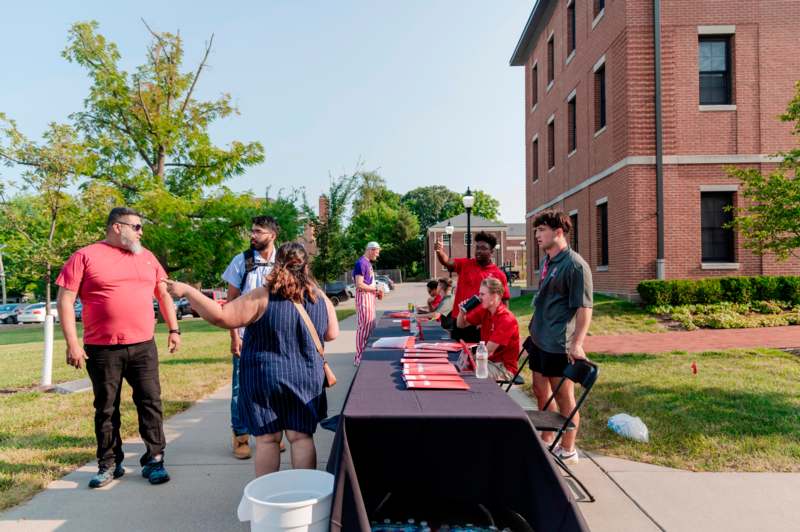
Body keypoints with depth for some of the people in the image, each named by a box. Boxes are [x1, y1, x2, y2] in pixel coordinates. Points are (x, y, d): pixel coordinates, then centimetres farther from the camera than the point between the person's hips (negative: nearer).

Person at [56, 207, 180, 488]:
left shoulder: (146, 257, 12)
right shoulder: (85, 256, -2)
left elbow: (163, 293, 18)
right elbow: (65, 300, -5)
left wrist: (173, 329, 11)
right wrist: (72, 343, -11)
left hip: (143, 346, 3)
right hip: (102, 349, -3)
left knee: (150, 402, 3)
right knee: (106, 408, 9)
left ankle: (154, 460, 14)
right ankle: (109, 464, 23)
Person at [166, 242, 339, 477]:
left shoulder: (262, 297, -14)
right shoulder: (321, 298, -2)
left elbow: (221, 317, -16)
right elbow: (332, 334, 9)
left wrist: (187, 291, -8)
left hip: (264, 380, -2)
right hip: (307, 380, 3)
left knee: (267, 439, 9)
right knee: (301, 437, 9)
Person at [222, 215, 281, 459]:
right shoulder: (241, 261, -3)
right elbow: (231, 301, -2)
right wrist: (234, 336, -8)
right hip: (246, 335, -2)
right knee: (241, 386, 3)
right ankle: (240, 437, 18)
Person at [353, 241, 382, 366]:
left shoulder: (368, 263, 16)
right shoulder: (361, 263, -15)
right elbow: (359, 285, -21)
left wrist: (376, 292, 8)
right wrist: (375, 289, -13)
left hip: (370, 297, 10)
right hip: (363, 297, -10)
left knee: (370, 327, 15)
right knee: (363, 327, -6)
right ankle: (359, 358, 0)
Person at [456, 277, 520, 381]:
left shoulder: (507, 319, -22)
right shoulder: (483, 310, -1)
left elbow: (488, 352, -23)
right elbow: (461, 325, 11)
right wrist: (462, 311, -8)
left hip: (504, 367, -7)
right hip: (488, 360, 7)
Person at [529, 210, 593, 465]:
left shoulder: (575, 265, -16)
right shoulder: (546, 261, 10)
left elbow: (584, 307, -19)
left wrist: (577, 344, -25)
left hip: (559, 344, -9)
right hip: (540, 339, 9)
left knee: (564, 397, 4)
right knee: (540, 391, 17)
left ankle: (568, 450, 20)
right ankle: (547, 441, 34)